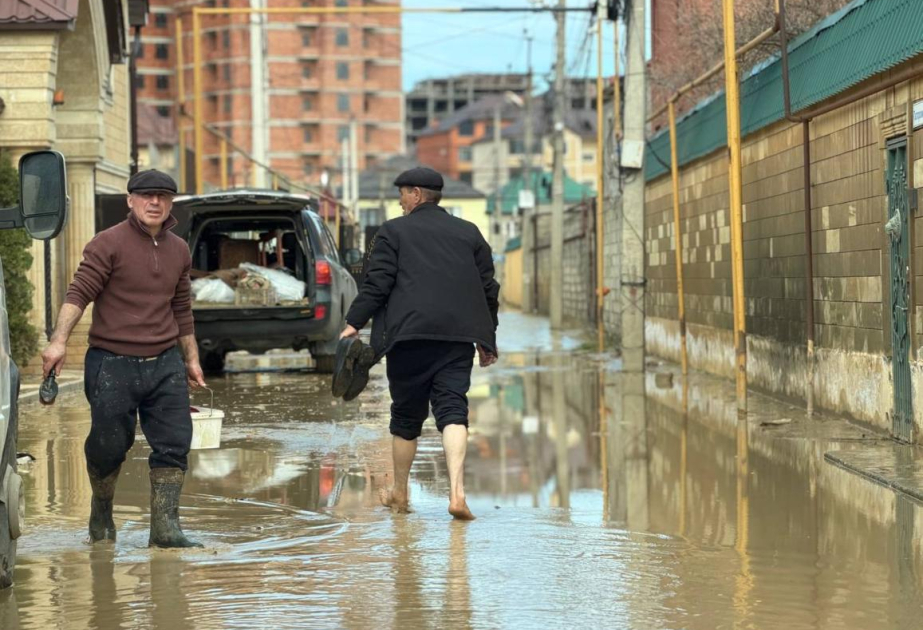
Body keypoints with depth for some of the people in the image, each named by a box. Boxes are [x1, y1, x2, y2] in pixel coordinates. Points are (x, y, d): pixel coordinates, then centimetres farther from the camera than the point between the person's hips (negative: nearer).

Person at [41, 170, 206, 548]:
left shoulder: (179, 250, 13)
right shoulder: (108, 244, -6)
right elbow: (79, 293, -13)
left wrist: (191, 358, 26)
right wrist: (59, 341, -24)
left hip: (165, 364, 5)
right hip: (112, 364, -5)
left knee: (174, 445, -4)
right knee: (109, 446, 2)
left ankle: (165, 529, -1)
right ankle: (101, 514, 28)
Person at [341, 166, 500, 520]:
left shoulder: (394, 231, 5)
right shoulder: (469, 233, 16)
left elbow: (376, 283, -4)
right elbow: (488, 288, 17)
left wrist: (354, 323, 1)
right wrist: (487, 340, 24)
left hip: (409, 334, -2)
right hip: (457, 336, 2)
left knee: (406, 416, 9)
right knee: (452, 411, -5)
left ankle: (399, 495, 22)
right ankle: (456, 492, -22)